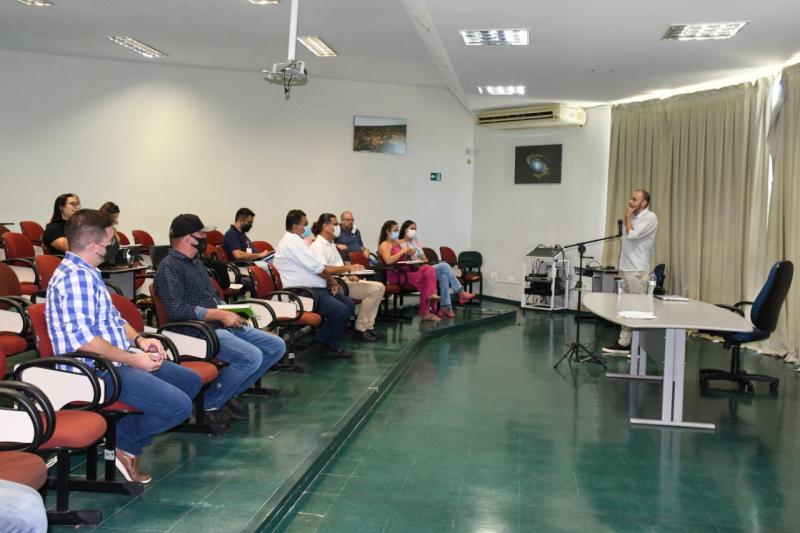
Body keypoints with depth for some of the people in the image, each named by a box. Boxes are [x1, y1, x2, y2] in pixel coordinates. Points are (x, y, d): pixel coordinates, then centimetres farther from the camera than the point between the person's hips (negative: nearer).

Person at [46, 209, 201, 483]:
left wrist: (139, 339, 3)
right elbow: (83, 339, -27)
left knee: (190, 380, 12)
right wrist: (133, 360, -20)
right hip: (96, 370, -11)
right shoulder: (76, 276, -19)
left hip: (115, 361, 11)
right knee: (178, 405, -23)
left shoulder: (87, 273, 15)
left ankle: (128, 441, 7)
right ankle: (122, 442, 2)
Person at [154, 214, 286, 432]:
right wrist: (219, 314, -19)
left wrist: (227, 312, 7)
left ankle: (231, 393, 9)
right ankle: (211, 404, -9)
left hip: (220, 325, 10)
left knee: (277, 346, 2)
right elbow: (176, 309, -23)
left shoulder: (195, 261, 20)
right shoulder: (169, 267, -10)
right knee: (252, 357, -29)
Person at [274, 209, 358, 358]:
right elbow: (317, 268, -17)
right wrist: (347, 268, -7)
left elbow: (315, 266, 17)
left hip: (311, 287, 11)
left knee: (349, 305, 3)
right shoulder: (292, 242, -15)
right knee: (341, 310, -23)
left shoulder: (295, 240, 17)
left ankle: (322, 340, 7)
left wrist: (330, 280, 0)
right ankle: (331, 347, 0)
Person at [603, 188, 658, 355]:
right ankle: (623, 343, 13)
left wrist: (628, 217, -6)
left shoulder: (650, 218, -10)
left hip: (638, 271, -8)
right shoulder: (634, 217, 17)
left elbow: (632, 235, -21)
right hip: (625, 268, 8)